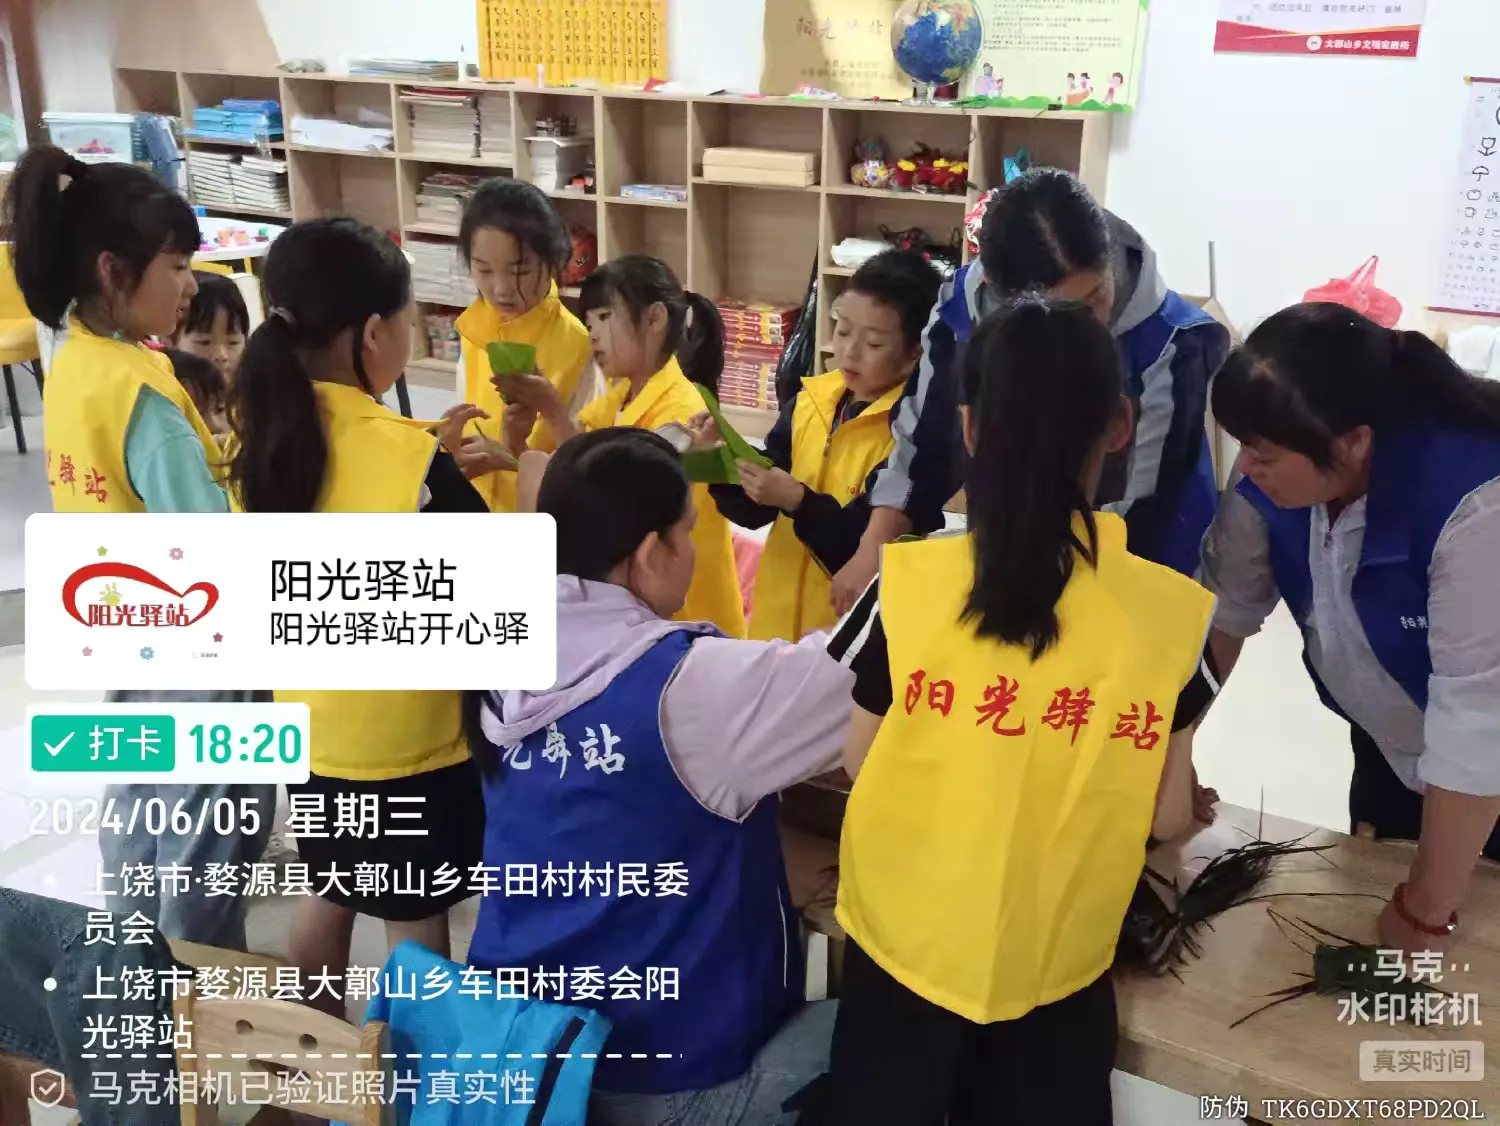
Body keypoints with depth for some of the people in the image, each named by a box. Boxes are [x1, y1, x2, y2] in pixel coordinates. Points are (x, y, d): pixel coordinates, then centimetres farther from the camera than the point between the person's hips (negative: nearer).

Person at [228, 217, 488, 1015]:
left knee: (328, 893, 26)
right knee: (418, 921, 13)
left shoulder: (268, 438, -7)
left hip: (310, 723, 7)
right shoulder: (414, 460, -26)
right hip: (408, 738, -6)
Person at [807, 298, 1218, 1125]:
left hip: (904, 946, 0)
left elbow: (859, 763, -5)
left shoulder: (906, 583, -16)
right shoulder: (1169, 612, -13)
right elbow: (1168, 818, -5)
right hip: (1057, 966, 0)